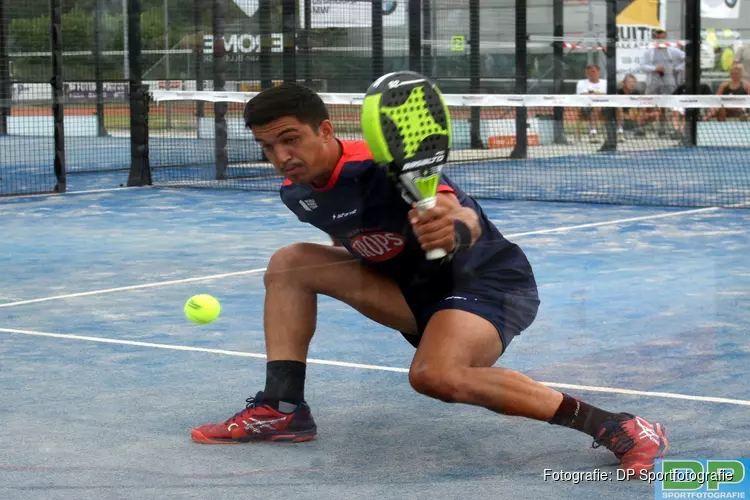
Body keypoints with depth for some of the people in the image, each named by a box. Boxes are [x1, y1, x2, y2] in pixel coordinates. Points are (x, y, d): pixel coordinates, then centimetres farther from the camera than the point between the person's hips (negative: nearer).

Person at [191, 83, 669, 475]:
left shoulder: (384, 167, -27)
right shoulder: (297, 193, -3)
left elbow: (464, 216, -44)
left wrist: (454, 229, -63)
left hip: (489, 279, -8)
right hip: (417, 287, 8)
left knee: (434, 375, -37)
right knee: (289, 263, 0)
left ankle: (617, 427, -29)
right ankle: (283, 409, -1)